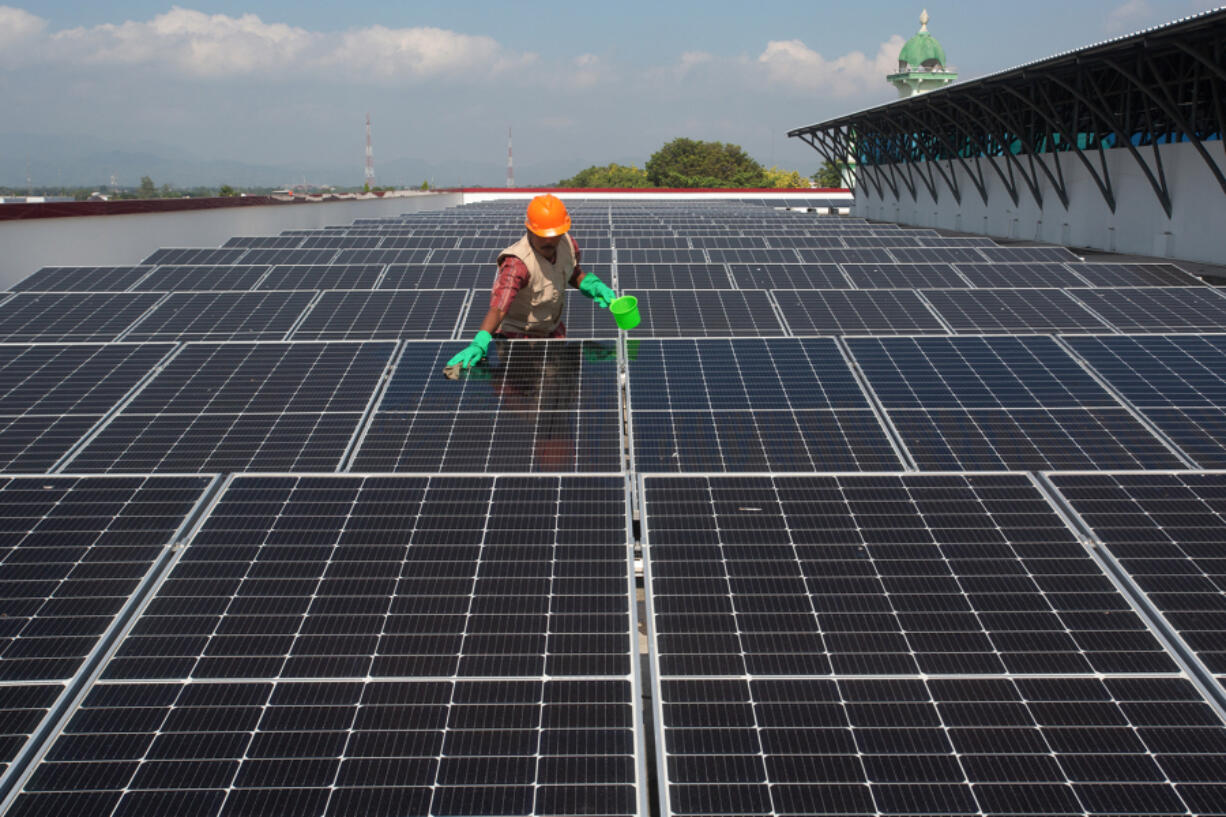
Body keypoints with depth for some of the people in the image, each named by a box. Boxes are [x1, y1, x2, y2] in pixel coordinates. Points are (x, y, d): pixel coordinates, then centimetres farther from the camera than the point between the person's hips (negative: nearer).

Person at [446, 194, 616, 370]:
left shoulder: (567, 243, -14)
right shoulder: (517, 263, -36)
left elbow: (574, 275, 11)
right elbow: (497, 309, -45)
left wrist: (596, 286, -8)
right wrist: (479, 344, -60)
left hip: (553, 331, 6)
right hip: (517, 335, -6)